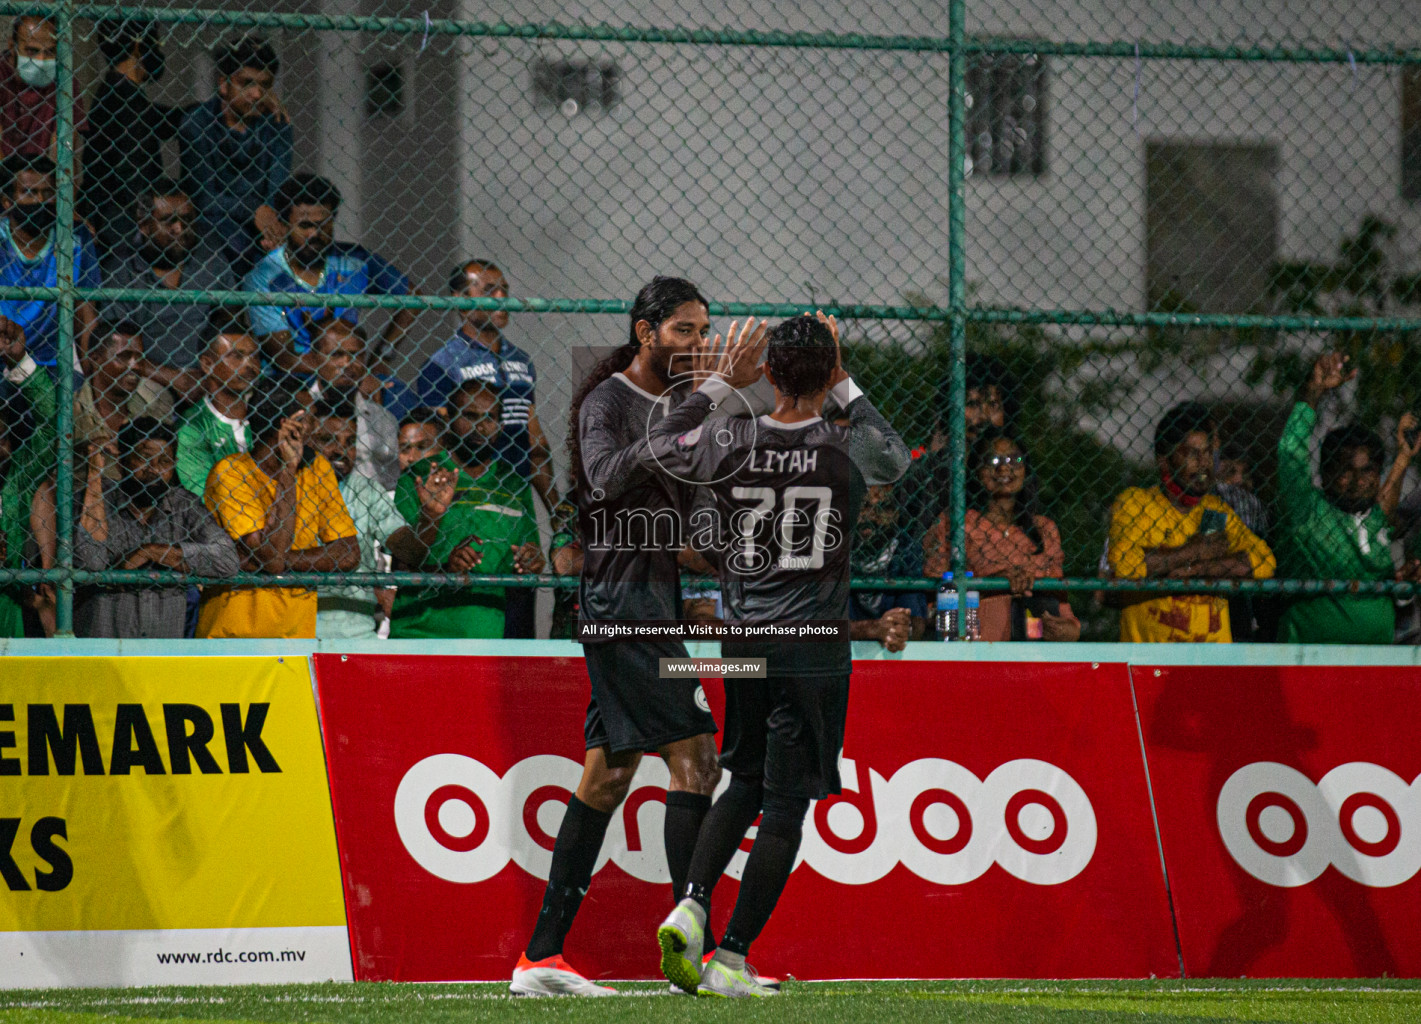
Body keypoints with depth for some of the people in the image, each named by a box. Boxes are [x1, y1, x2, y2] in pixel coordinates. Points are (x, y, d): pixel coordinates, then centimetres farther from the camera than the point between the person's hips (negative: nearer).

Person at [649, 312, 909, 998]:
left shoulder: (732, 445, -7)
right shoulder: (846, 451, -11)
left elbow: (658, 447, 15)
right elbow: (896, 458, 15)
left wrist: (717, 384, 18)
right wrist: (846, 389, 17)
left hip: (743, 642, 3)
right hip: (813, 650, -3)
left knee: (747, 781, 21)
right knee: (786, 805, 1)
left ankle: (691, 903, 0)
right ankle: (731, 959, -4)